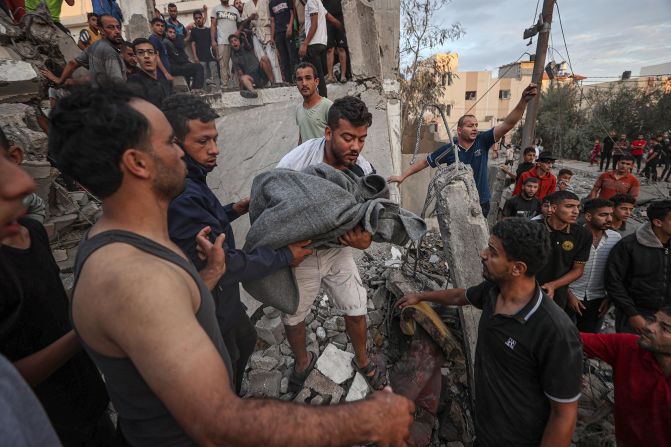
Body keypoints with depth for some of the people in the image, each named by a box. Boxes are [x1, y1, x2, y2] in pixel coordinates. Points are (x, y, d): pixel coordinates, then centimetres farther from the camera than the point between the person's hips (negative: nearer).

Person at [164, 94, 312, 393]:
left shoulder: (188, 181, -1)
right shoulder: (179, 197, -34)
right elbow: (223, 265, -31)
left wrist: (232, 211, 2)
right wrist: (285, 256, -21)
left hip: (222, 297, 10)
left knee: (246, 341, 29)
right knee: (223, 376, 15)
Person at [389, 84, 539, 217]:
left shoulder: (483, 141, -6)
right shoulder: (449, 149, -9)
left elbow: (507, 125, -16)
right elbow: (425, 162, 1)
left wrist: (524, 100, -31)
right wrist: (403, 176, -1)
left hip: (481, 204, 2)